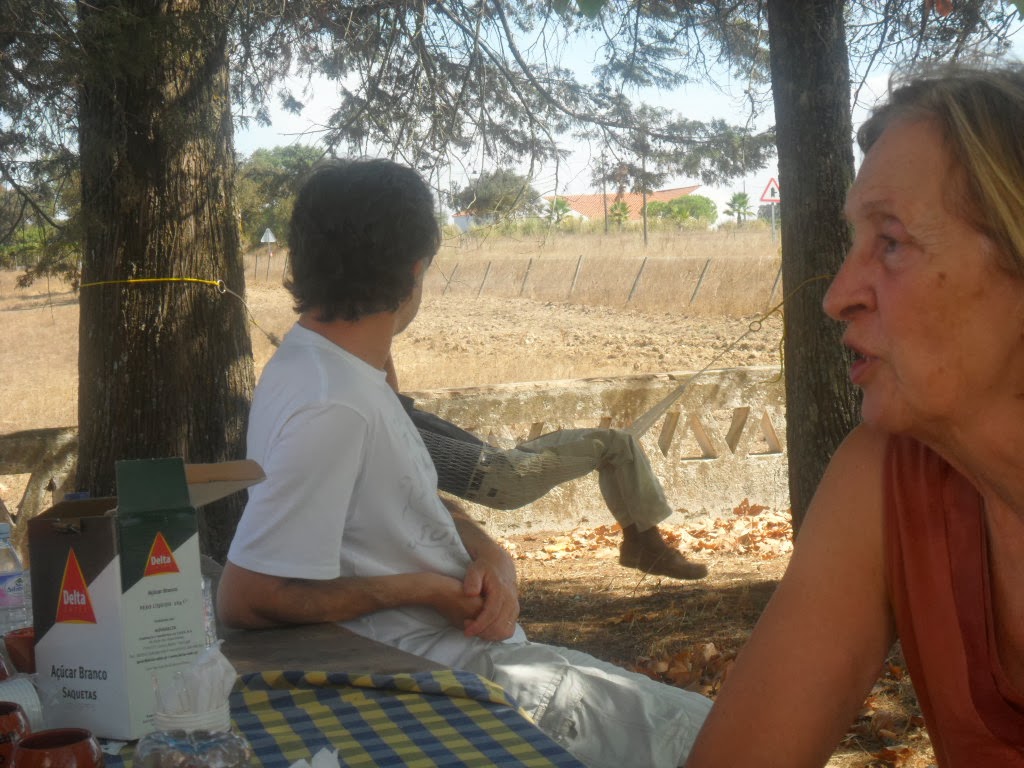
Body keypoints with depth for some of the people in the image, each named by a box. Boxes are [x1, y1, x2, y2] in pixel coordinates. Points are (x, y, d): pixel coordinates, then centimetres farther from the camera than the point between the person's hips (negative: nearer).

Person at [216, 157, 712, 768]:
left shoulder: (325, 368, 7)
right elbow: (246, 598, -25)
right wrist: (425, 589, -17)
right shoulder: (331, 408, -24)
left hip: (473, 643, 10)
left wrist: (489, 554, -3)